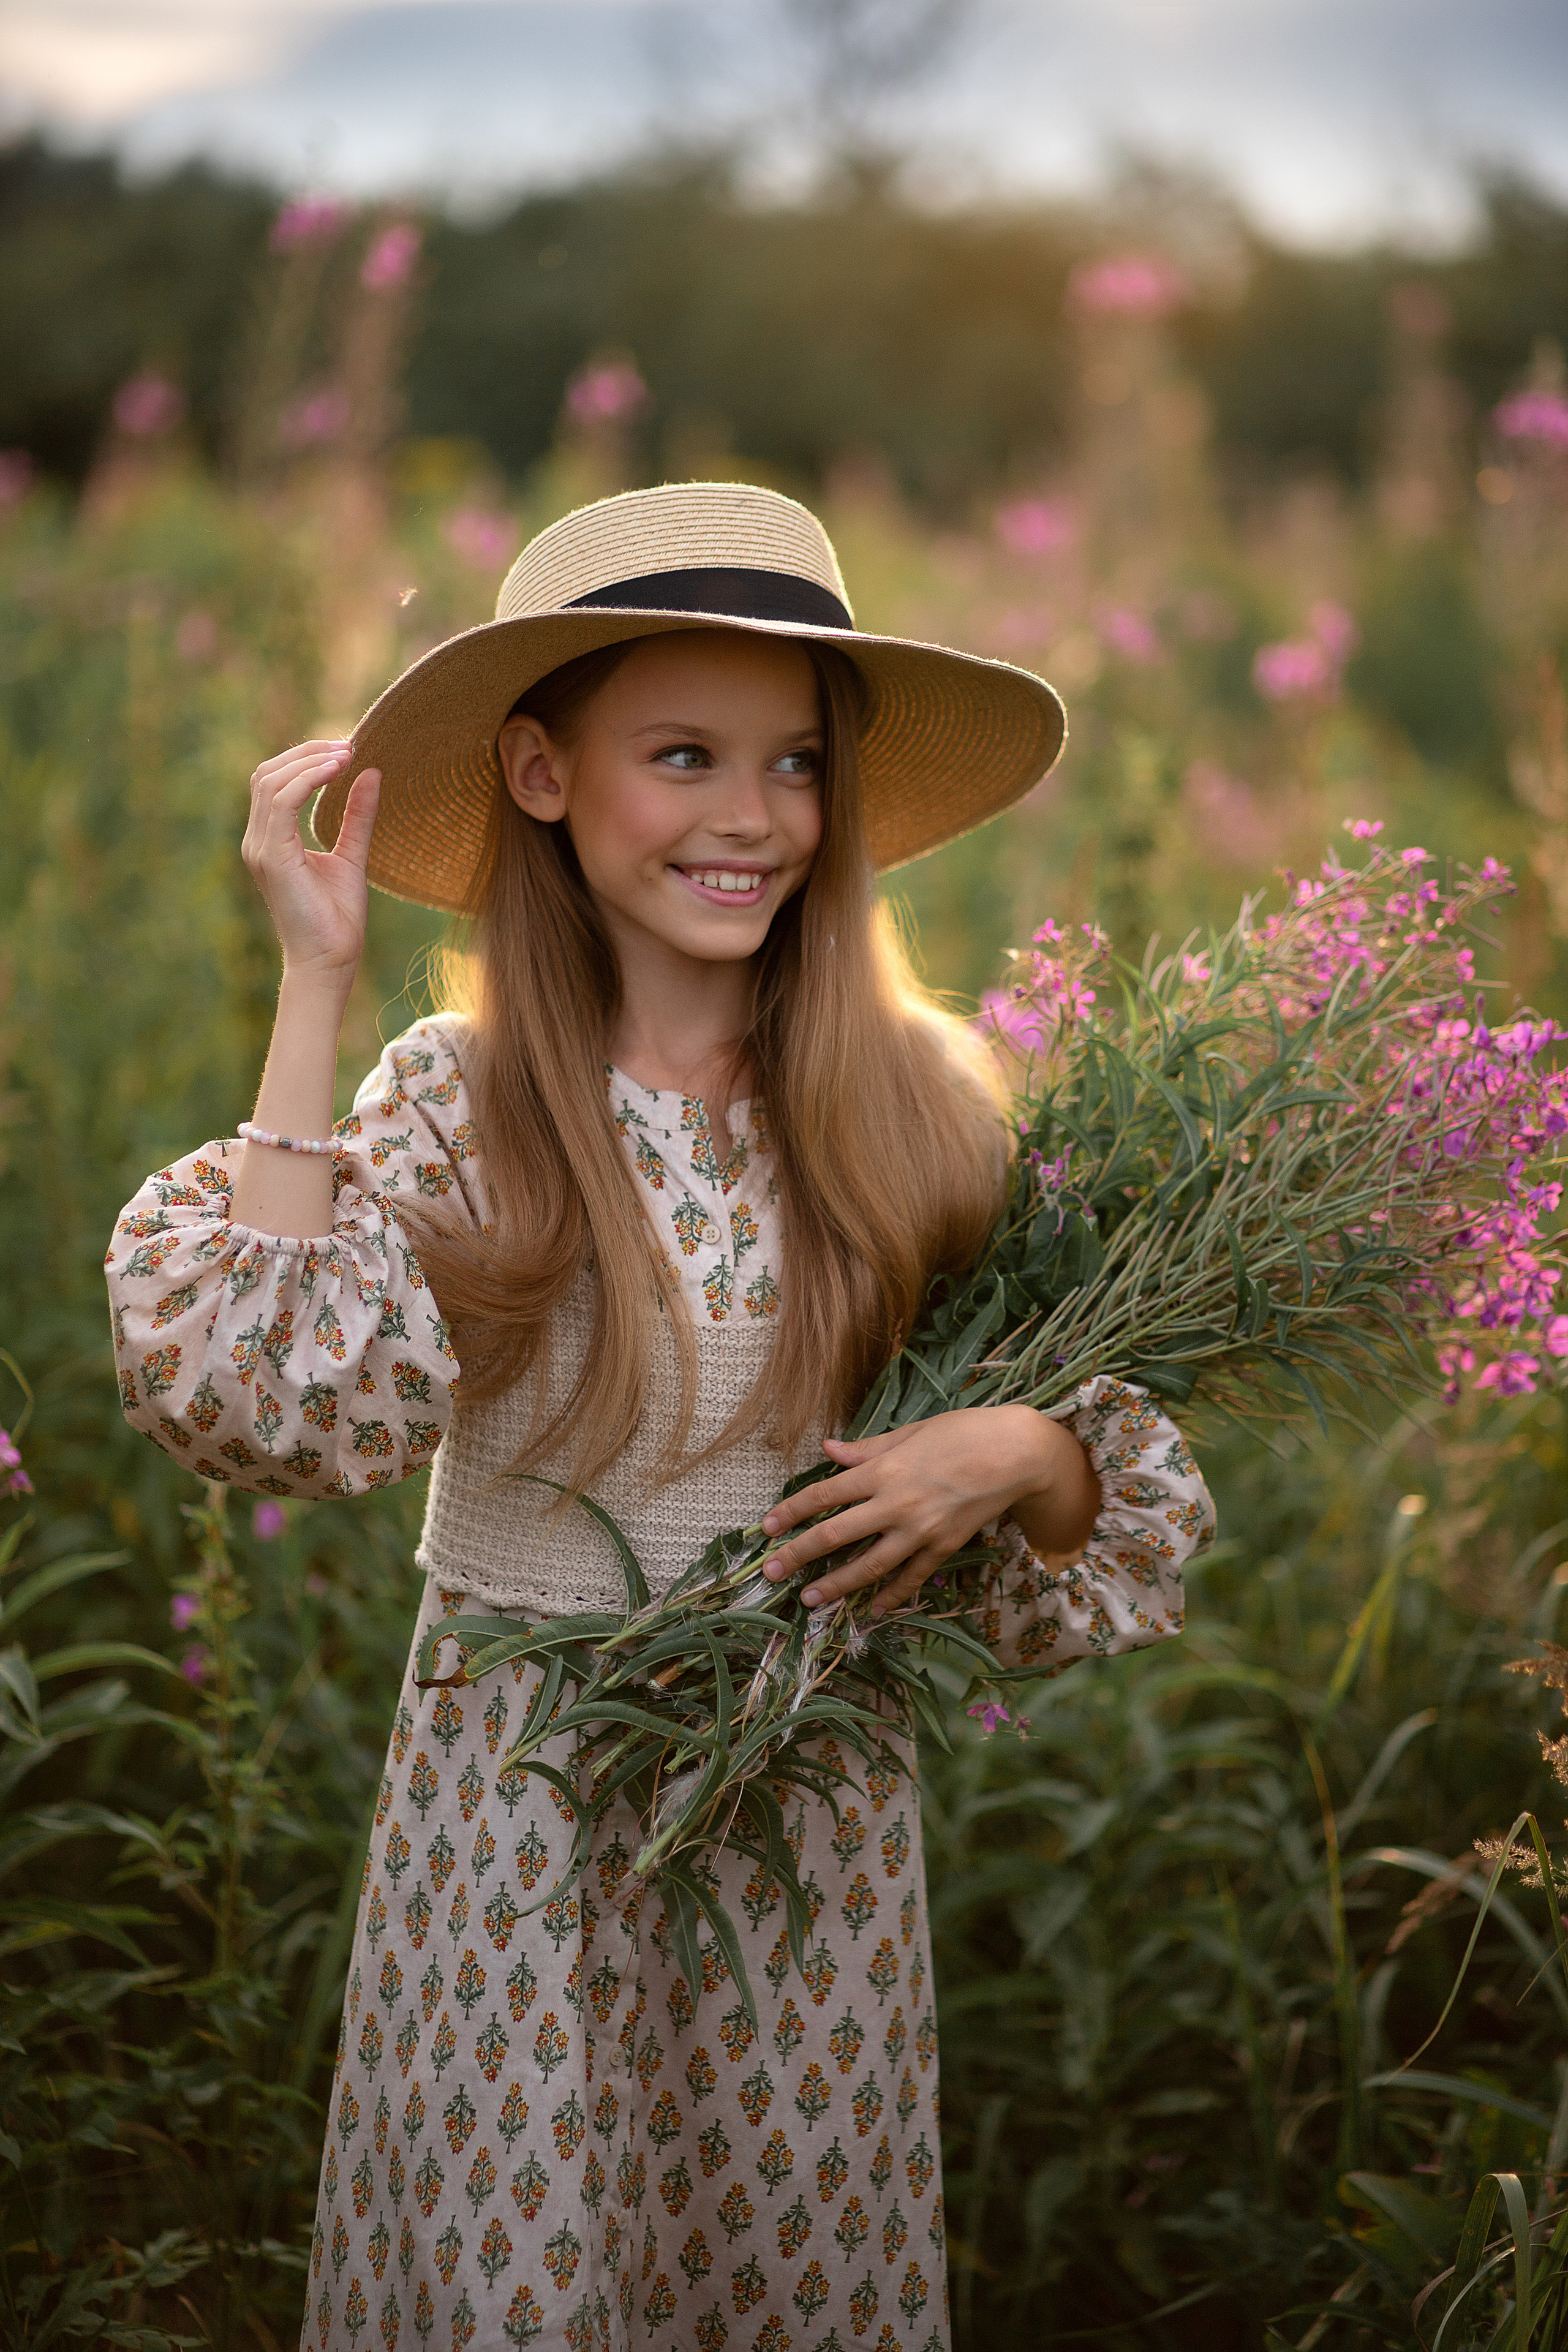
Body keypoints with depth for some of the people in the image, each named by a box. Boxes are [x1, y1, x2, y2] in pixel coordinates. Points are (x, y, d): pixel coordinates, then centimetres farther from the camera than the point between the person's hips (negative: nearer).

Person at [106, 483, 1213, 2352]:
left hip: (817, 1800, 2)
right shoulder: (457, 1106, -8)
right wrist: (312, 987, -21)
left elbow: (1107, 1482, 2)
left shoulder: (915, 1100, -5)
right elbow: (268, 1402, -25)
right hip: (516, 1821, -1)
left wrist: (1018, 1453, -21)